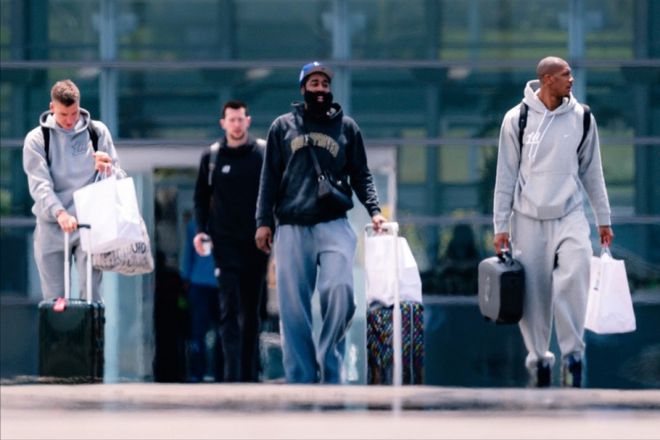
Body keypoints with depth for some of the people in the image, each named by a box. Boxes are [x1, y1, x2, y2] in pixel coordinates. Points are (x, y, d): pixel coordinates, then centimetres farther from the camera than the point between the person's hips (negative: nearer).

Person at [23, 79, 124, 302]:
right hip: (51, 227, 0)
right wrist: (60, 213, -28)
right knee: (54, 298, 2)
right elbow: (39, 185, -11)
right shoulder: (37, 139, 1)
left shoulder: (97, 132, 6)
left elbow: (120, 178, 7)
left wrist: (107, 170, -18)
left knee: (91, 294, -7)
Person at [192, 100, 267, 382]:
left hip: (257, 242, 1)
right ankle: (232, 375, -15)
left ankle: (249, 374, 14)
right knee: (230, 309, -10)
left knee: (251, 311, 8)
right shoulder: (212, 157, 6)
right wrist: (201, 229, -1)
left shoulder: (264, 154, 4)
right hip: (226, 242, -1)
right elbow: (201, 197, 12)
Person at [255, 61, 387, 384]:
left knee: (339, 290, -20)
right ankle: (301, 378, 1)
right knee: (293, 306, -3)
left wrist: (373, 211, -1)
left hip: (333, 225, -1)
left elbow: (361, 175, 14)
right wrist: (264, 221, 3)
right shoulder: (283, 126, 14)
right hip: (291, 228, 1)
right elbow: (270, 177, 12)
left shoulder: (346, 127, 14)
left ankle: (329, 366, -6)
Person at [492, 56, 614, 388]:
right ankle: (539, 358, 18)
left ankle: (572, 353, -13)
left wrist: (603, 220, 12)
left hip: (569, 215, 1)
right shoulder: (517, 119, -4)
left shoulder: (582, 118, 2)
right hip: (529, 220, 0)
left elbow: (591, 171, 11)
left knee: (574, 273, -23)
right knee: (534, 294, 1)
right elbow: (506, 175, 0)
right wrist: (501, 226, -2)